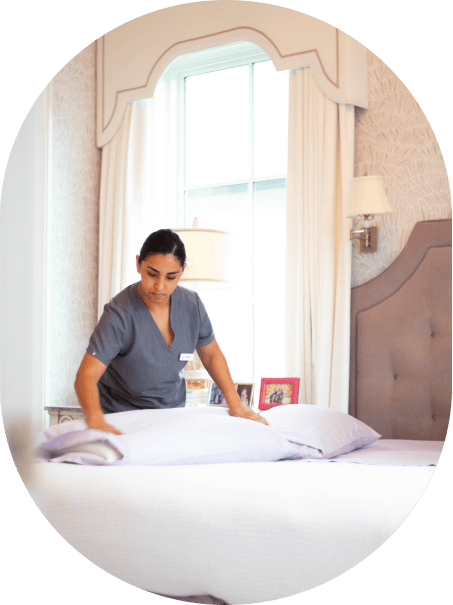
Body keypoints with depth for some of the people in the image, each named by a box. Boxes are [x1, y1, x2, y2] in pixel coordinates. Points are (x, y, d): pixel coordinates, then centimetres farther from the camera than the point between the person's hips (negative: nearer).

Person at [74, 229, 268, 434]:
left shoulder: (192, 305, -9)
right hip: (121, 413, -4)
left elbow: (211, 355, 6)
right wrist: (96, 420, -50)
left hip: (172, 408, 4)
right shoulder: (119, 314, -25)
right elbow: (86, 375, -32)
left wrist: (235, 403, -5)